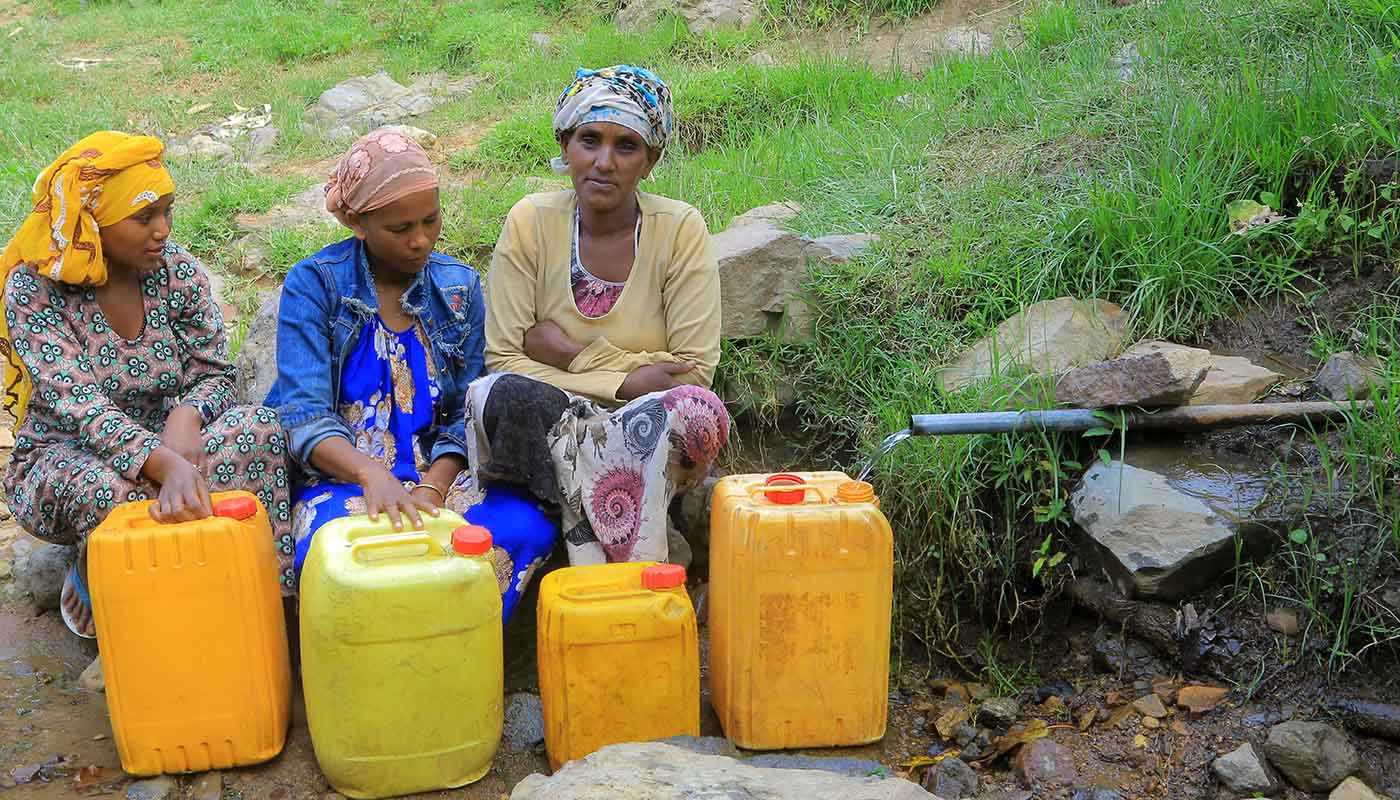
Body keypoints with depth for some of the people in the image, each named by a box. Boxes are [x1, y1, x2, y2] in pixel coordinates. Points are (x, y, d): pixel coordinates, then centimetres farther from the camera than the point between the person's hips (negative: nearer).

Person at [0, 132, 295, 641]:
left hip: (160, 443, 3)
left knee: (262, 427, -26)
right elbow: (78, 405, -29)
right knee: (113, 489, -39)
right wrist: (166, 465, -47)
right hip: (60, 460, -3)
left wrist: (187, 416, -28)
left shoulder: (175, 269, -4)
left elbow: (216, 373, -3)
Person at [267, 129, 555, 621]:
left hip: (436, 473, 3)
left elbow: (467, 415, 6)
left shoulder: (459, 286, 8)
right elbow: (304, 414, -13)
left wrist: (431, 490, -14)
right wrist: (371, 474, -32)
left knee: (528, 528, -27)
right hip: (338, 475, -3)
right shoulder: (314, 284, -3)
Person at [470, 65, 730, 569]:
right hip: (541, 432, 1)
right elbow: (503, 358, -9)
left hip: (650, 450, -1)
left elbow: (695, 372, -9)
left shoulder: (680, 228, -7)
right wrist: (626, 381, -18)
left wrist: (574, 356, -14)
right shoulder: (531, 221, -4)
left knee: (700, 411, -32)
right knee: (499, 393, -31)